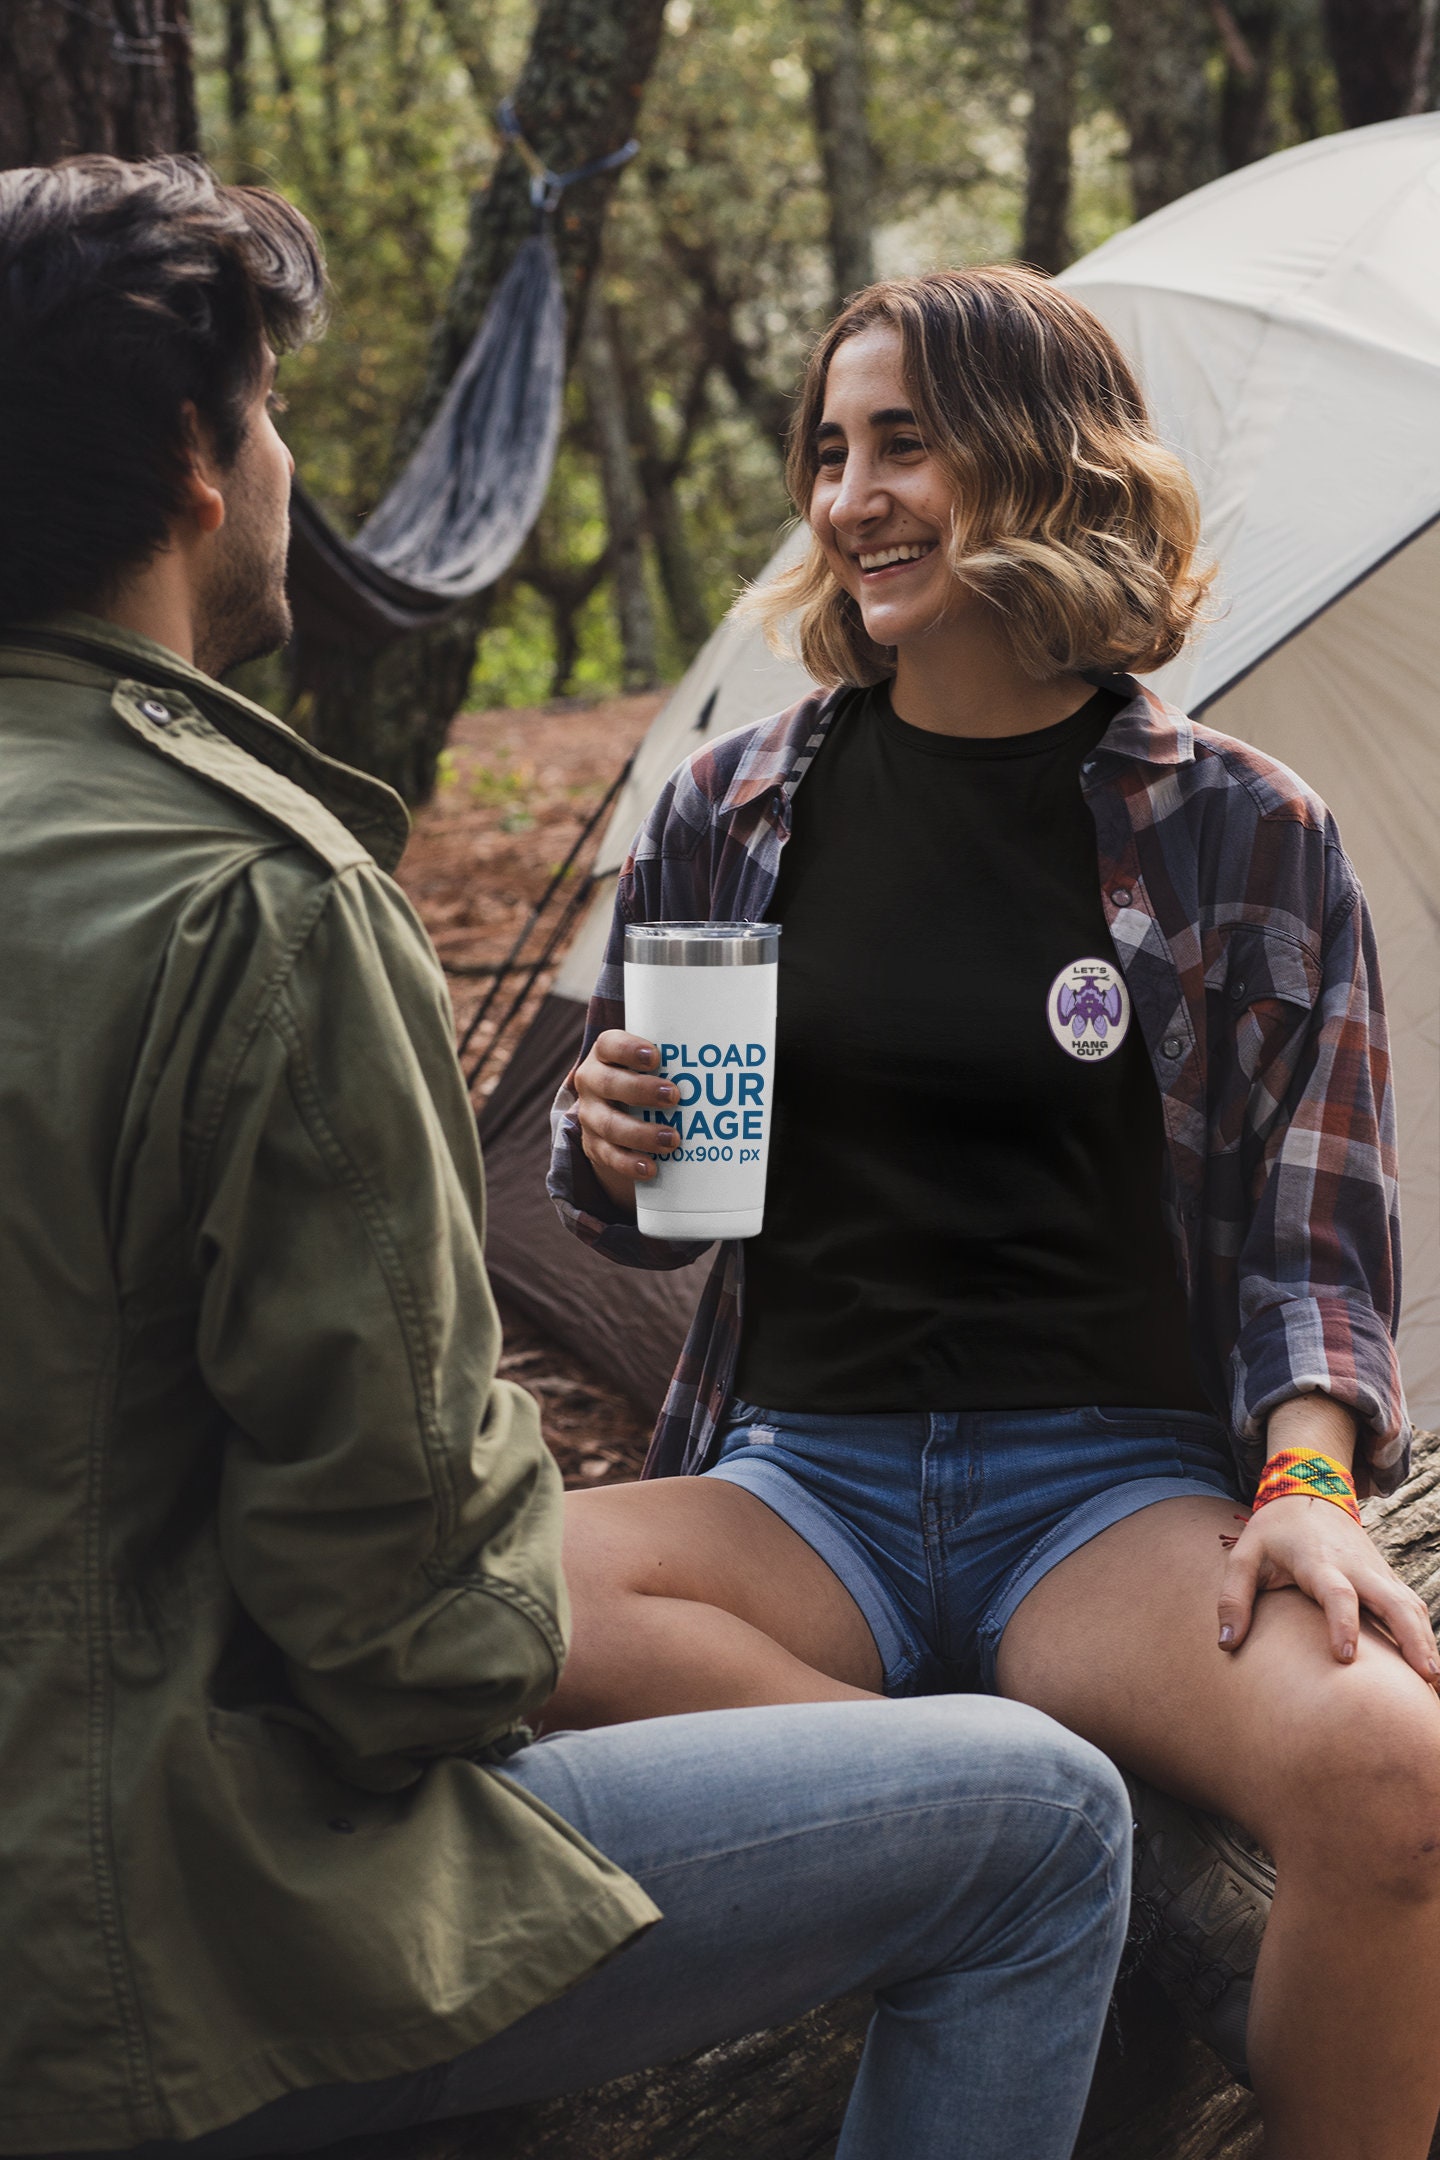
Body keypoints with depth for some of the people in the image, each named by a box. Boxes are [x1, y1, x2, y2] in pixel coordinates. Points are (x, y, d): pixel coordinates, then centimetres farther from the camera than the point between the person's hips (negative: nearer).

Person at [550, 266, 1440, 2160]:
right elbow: (626, 1221, 19)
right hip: (799, 1482, 2)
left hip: (1117, 1487, -2)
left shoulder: (1246, 834, 2)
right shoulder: (726, 813, 8)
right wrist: (611, 1153, -6)